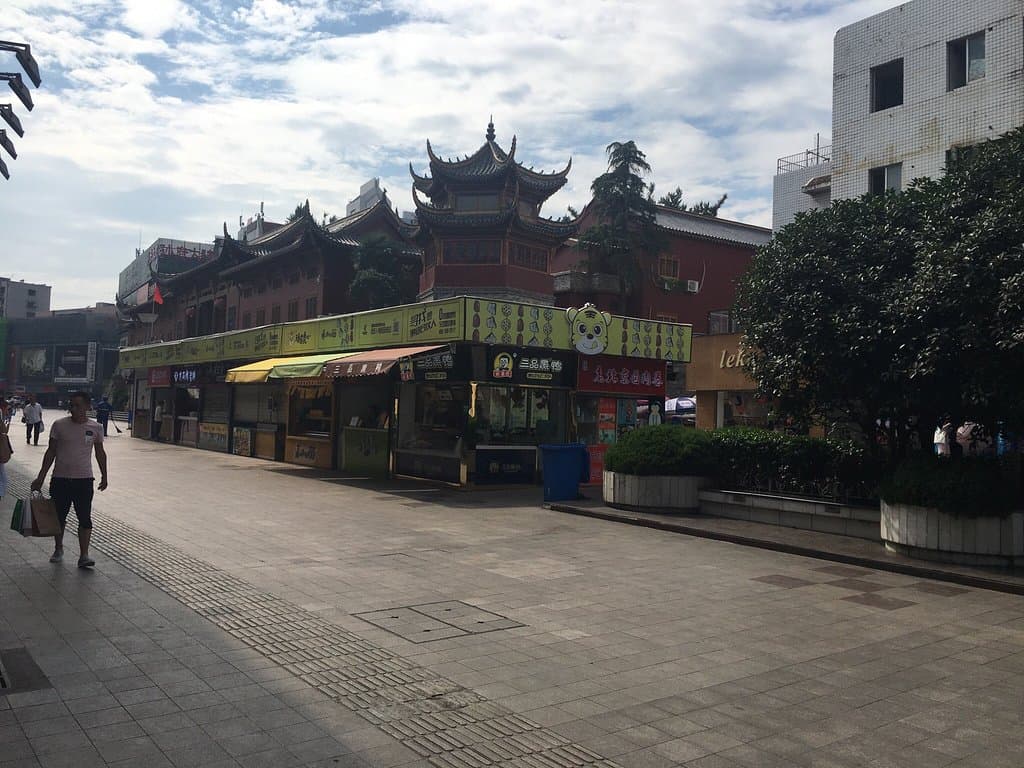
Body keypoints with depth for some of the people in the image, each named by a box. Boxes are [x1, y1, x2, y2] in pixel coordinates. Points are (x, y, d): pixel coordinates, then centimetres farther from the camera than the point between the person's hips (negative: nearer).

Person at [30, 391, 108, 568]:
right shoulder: (59, 425, -2)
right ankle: (58, 549, 31)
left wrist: (104, 476, 12)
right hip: (60, 479, 1)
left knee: (85, 518, -4)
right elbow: (51, 452, 3)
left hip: (84, 480, -1)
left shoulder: (95, 428, 0)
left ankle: (84, 555, -2)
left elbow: (100, 453, 11)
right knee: (59, 517, 11)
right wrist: (41, 477, 2)